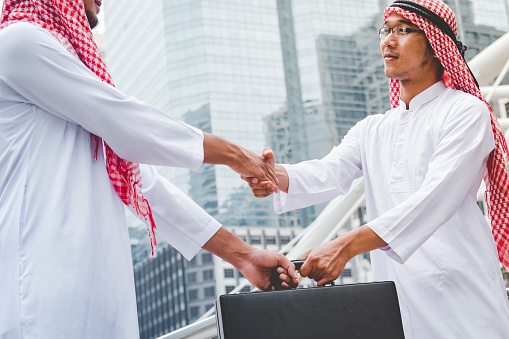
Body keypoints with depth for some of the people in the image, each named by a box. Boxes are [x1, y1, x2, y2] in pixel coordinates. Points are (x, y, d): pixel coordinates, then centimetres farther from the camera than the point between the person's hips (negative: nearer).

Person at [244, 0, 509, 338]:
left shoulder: (465, 112, -2)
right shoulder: (371, 130, 19)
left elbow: (435, 199, -17)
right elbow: (330, 173, 0)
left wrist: (347, 246, -28)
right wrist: (276, 176, -24)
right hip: (393, 298, 5)